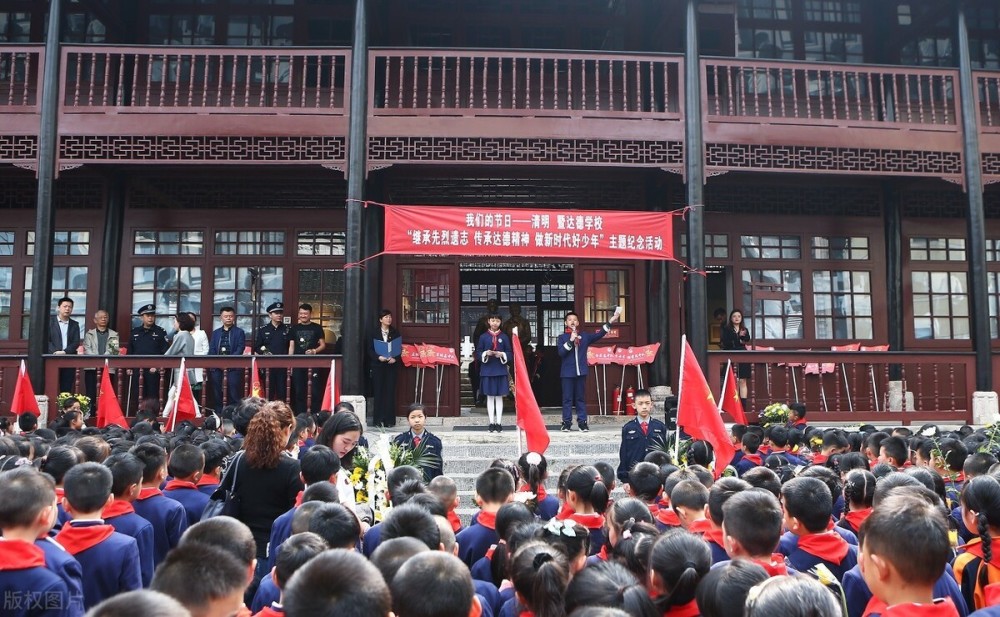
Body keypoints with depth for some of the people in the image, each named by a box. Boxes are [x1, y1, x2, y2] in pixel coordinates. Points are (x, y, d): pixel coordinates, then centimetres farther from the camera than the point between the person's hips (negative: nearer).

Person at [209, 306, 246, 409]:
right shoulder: (216, 332, 16)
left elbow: (240, 349, -5)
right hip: (217, 367, 4)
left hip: (233, 367, -4)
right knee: (217, 394, 6)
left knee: (233, 395, -3)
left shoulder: (239, 332, 5)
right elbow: (211, 350, 9)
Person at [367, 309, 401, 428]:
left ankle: (389, 420, 4)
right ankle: (379, 419, 4)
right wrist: (378, 357, -16)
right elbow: (370, 349, 0)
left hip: (392, 366, 1)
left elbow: (399, 349, 6)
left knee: (390, 392, 0)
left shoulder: (395, 333, 9)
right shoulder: (373, 333, 4)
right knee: (379, 391, -1)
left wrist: (395, 359, -12)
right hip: (378, 366, -1)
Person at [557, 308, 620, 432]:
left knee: (581, 398, 7)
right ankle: (567, 423, 5)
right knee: (567, 398, 1)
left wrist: (610, 322, -2)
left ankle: (582, 422, 10)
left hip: (581, 372, 2)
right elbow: (561, 352, -9)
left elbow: (598, 335, 4)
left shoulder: (585, 336, 11)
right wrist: (571, 340, -17)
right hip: (567, 372, -2)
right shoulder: (562, 337, 3)